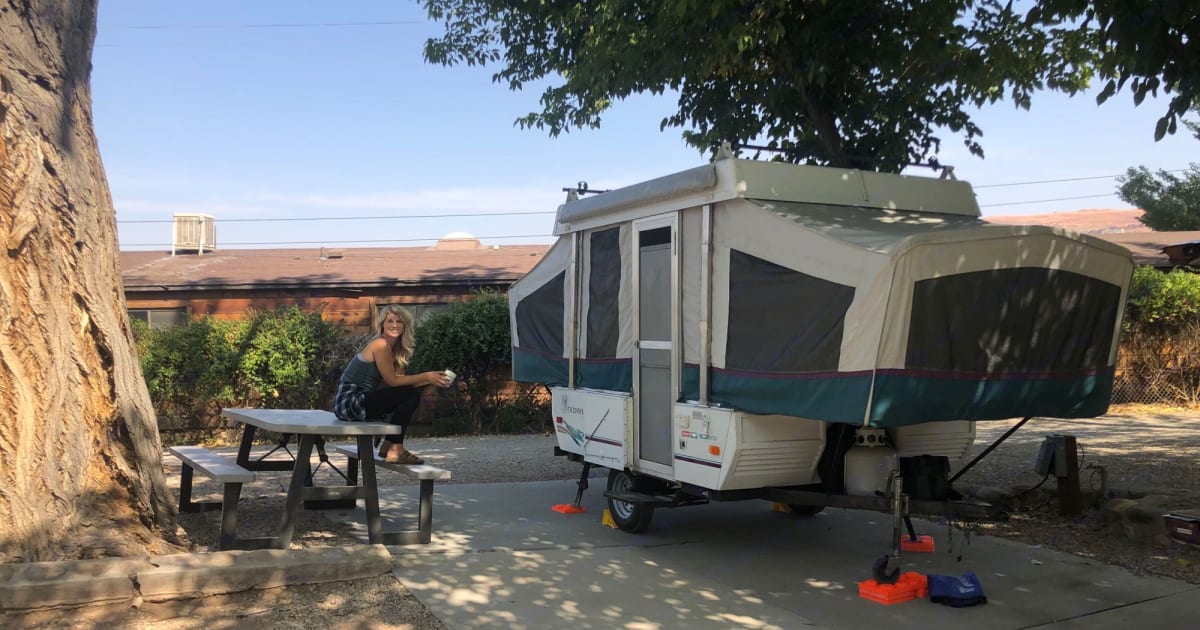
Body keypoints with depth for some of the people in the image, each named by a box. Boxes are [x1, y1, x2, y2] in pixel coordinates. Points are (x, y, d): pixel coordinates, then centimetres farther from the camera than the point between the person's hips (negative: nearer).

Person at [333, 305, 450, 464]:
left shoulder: (396, 349, 12)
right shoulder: (380, 344, -15)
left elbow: (401, 380, 5)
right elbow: (392, 381, -14)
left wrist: (431, 379, -4)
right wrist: (426, 376, -10)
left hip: (360, 400, 9)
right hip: (349, 402, -9)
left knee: (413, 389, 11)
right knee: (411, 395, -16)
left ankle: (389, 443, 16)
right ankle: (395, 451, -12)